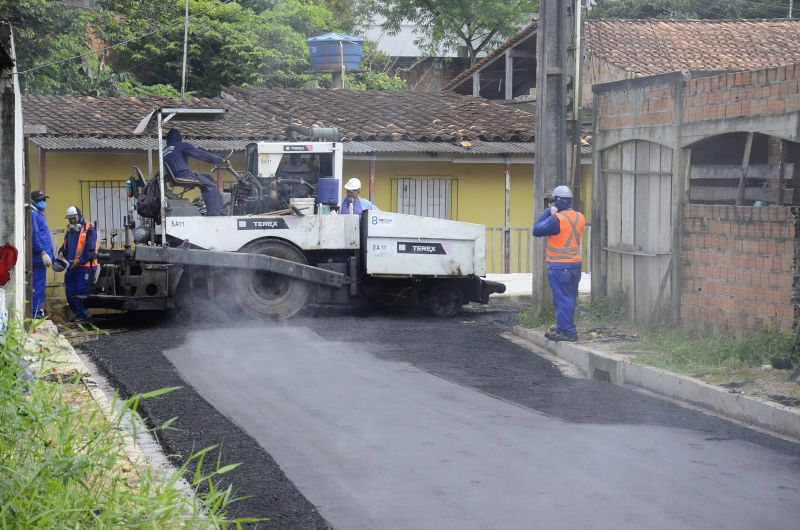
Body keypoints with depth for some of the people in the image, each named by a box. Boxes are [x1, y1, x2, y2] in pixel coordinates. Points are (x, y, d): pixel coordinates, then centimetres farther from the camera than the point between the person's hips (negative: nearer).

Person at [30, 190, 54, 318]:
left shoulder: (39, 214, 21)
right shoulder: (33, 214, -11)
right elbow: (34, 236, -20)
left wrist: (50, 255, 24)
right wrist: (43, 253, -25)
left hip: (42, 257, 11)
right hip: (38, 256, -11)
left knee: (39, 285, 12)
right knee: (38, 285, -11)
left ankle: (39, 312, 16)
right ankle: (35, 314, -13)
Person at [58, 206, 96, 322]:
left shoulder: (89, 230, -7)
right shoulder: (69, 230, 17)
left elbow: (90, 249, -13)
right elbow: (65, 245, 23)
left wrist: (80, 260, -19)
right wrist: (61, 253, 2)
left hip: (84, 266, -8)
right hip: (71, 266, 8)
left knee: (82, 291, -7)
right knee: (70, 292, 8)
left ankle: (82, 315, 1)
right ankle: (77, 313, 18)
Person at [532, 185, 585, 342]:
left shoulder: (557, 219, -19)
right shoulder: (579, 217, 5)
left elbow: (537, 230, -12)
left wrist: (548, 212, -4)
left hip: (559, 267, -8)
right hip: (575, 264, 8)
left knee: (563, 299, -5)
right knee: (570, 298, 15)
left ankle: (569, 332, -6)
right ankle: (562, 328, 26)